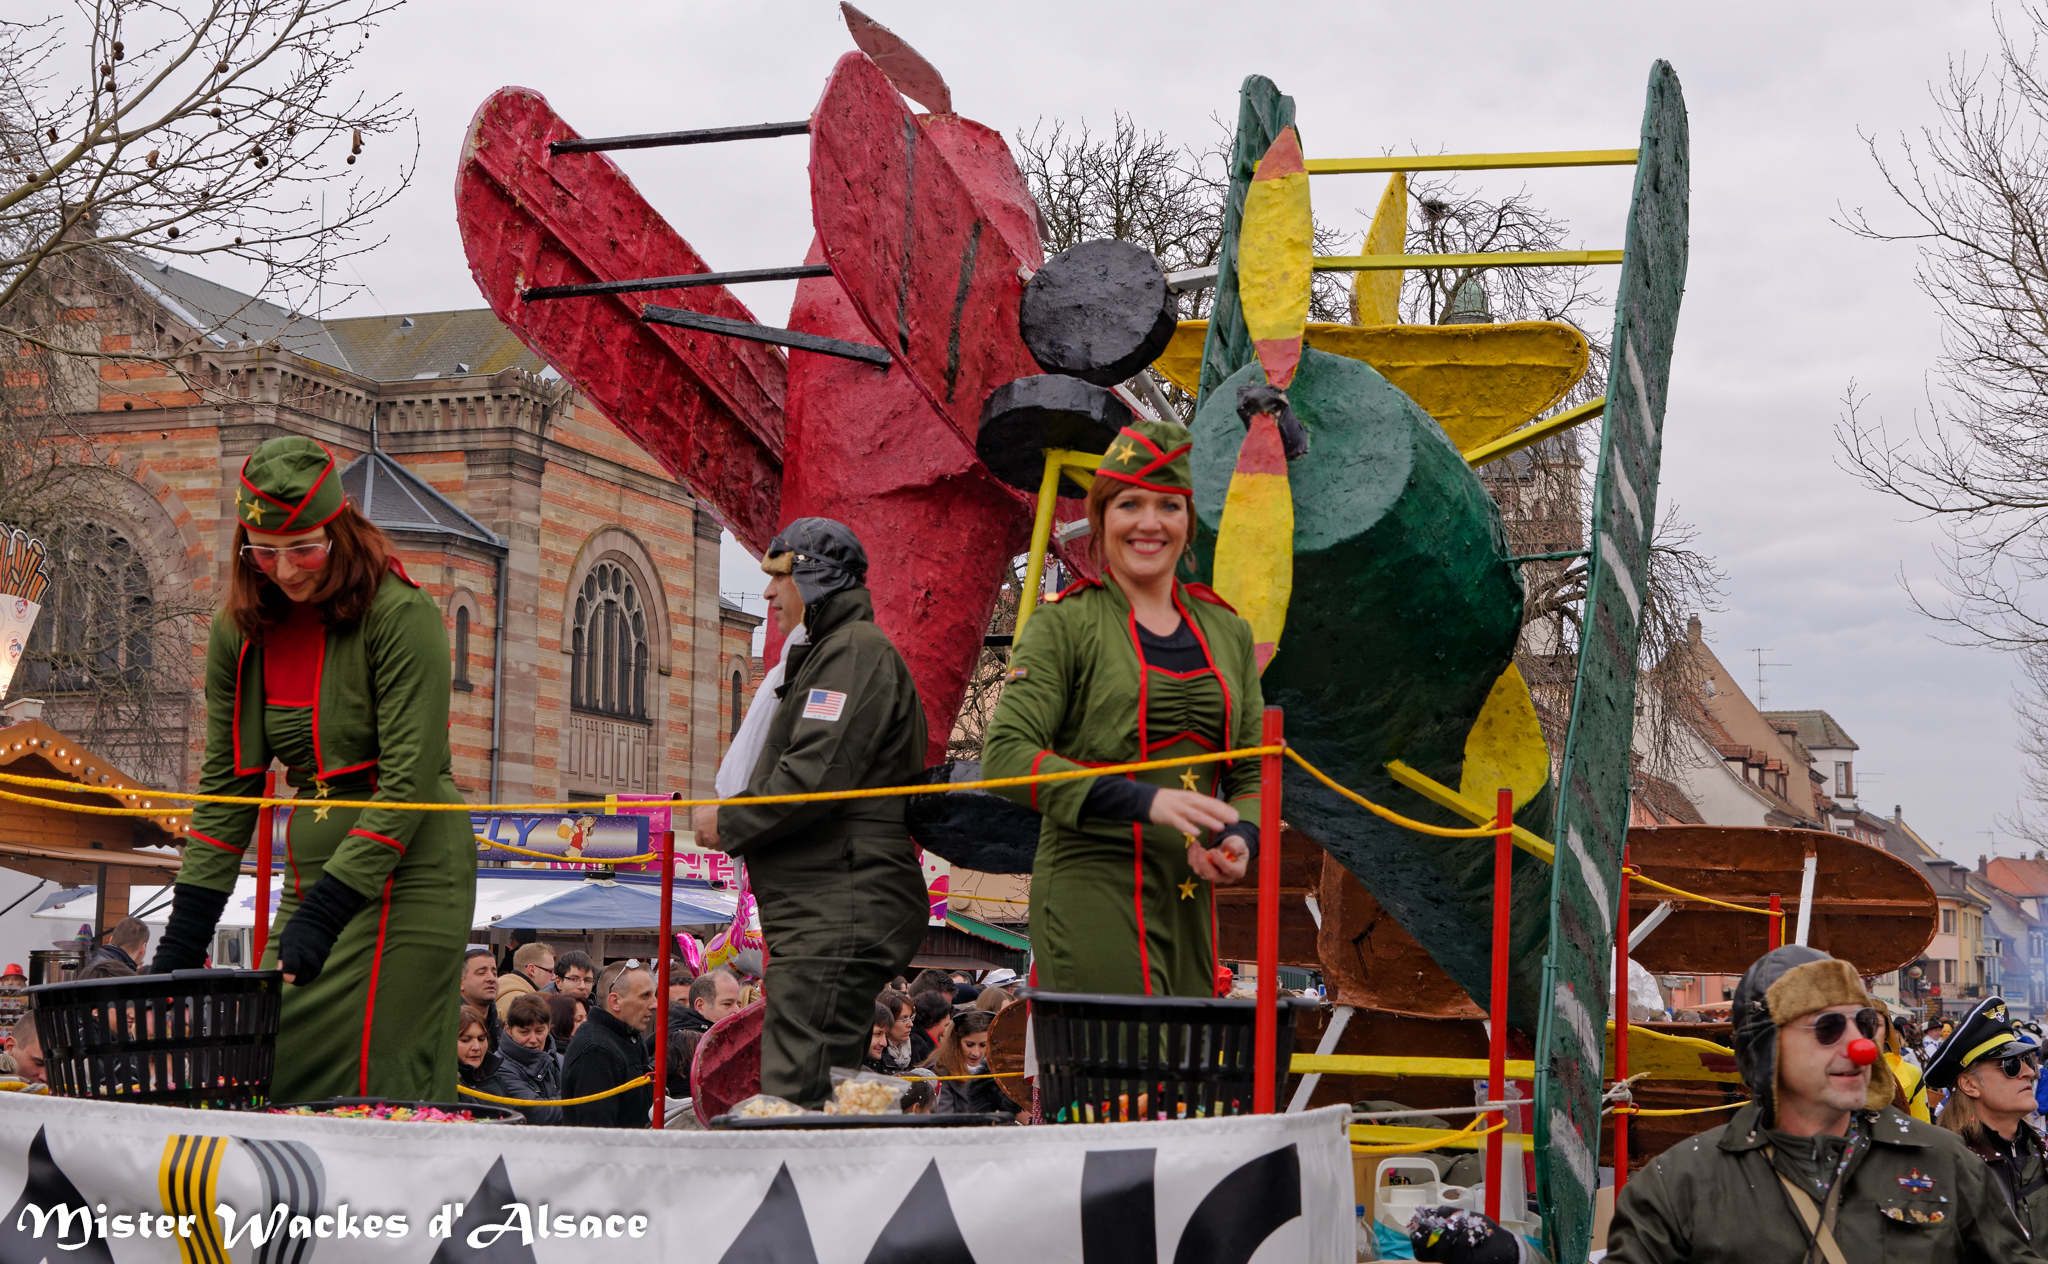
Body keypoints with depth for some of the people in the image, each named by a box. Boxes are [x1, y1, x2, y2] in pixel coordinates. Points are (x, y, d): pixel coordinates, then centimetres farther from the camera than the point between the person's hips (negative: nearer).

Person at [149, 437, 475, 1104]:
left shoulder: (402, 616, -12)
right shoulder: (240, 634, 7)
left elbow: (410, 783, -16)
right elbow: (226, 787, 10)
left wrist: (326, 912, -21)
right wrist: (182, 940, 3)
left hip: (407, 872, -6)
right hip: (311, 872, 6)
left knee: (376, 1086, -10)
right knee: (278, 1077, 2)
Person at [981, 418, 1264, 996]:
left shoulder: (1227, 631, 15)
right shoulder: (1065, 624, -1)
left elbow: (1251, 772, 18)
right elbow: (1006, 754, -11)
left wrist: (1240, 839, -5)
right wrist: (1144, 800, -21)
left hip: (1191, 901, 6)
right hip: (1092, 895, -6)